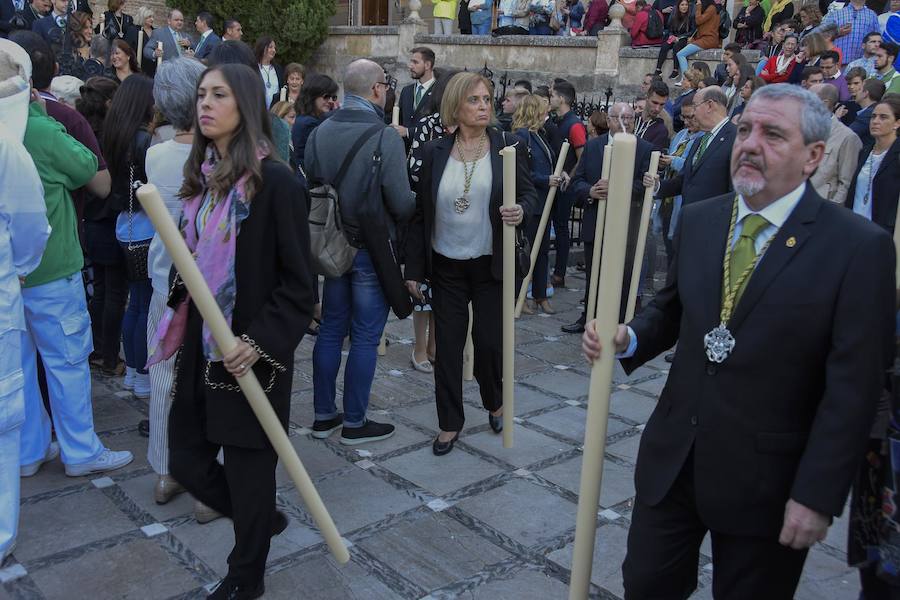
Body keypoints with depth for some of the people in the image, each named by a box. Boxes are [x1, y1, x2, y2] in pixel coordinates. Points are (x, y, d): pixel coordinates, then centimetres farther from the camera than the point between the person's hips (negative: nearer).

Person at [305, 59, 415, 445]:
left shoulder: (319, 133, -2)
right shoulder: (386, 137, -18)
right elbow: (402, 203, -18)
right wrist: (417, 204, 5)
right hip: (372, 249, -5)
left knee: (330, 330, 15)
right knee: (365, 337, 5)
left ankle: (324, 416, 25)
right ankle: (354, 423, 15)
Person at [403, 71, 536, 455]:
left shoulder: (507, 148, -4)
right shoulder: (435, 152, -1)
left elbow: (529, 193, 3)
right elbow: (421, 213, 1)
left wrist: (521, 210, -22)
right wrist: (414, 268, 0)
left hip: (490, 265, -1)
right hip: (446, 266, 1)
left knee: (489, 340, 5)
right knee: (448, 345, 5)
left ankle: (495, 402, 35)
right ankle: (450, 423, 21)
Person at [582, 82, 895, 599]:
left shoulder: (858, 247, -13)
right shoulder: (698, 220, 3)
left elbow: (853, 387, -14)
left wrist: (818, 496, -15)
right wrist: (629, 339, -6)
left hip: (765, 478, -4)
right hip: (672, 459, 4)